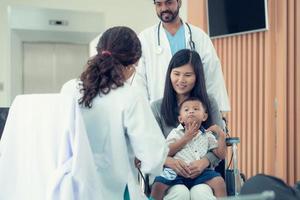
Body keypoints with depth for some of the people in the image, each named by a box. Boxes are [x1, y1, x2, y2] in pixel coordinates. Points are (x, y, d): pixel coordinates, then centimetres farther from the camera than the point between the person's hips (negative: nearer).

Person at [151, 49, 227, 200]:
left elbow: (220, 145, 5)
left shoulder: (209, 104, 11)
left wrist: (205, 161, -17)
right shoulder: (157, 107, 9)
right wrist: (168, 161, -20)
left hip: (202, 173, 0)